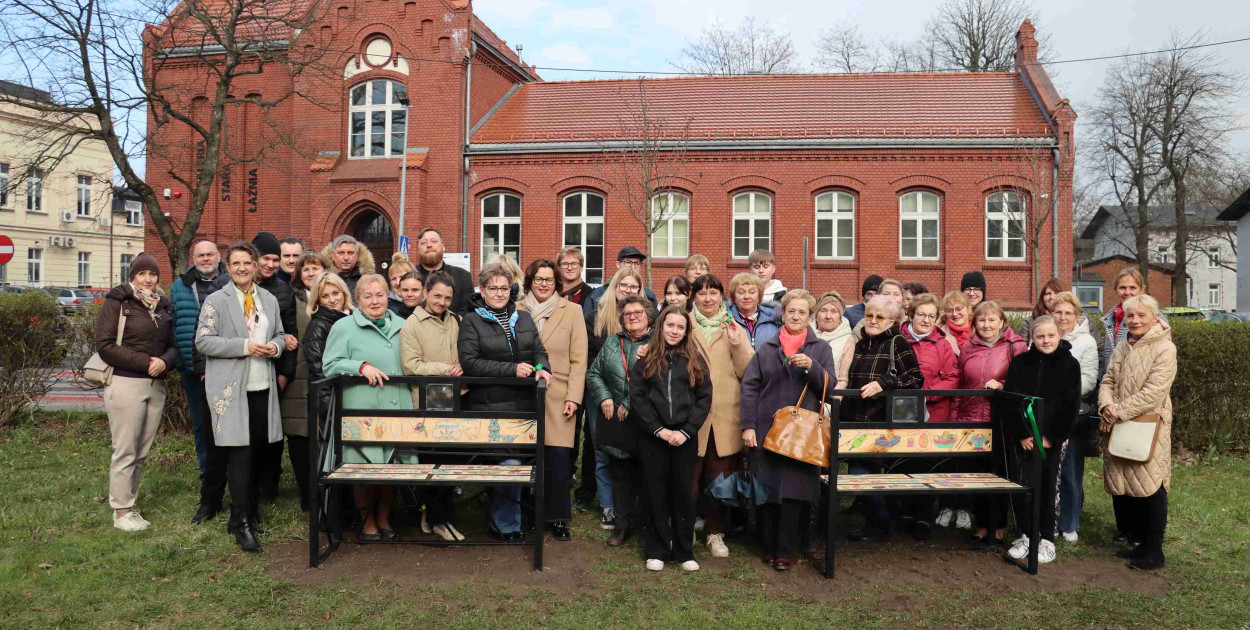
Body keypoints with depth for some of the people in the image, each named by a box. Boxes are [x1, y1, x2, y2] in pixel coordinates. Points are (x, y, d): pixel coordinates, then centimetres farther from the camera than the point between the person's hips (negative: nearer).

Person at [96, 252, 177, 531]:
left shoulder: (164, 307, 13)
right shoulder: (117, 302, -3)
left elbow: (173, 345, 14)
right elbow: (105, 344, -9)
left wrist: (165, 361, -8)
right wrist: (145, 362, -15)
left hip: (156, 386, 5)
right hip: (126, 384, -5)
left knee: (142, 451, 9)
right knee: (125, 451, -2)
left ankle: (130, 505, 19)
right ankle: (121, 512, 8)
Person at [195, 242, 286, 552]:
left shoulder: (269, 300, 13)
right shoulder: (216, 301, -2)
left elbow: (280, 335, 21)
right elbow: (203, 341, -8)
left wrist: (276, 347, -3)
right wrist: (245, 346, -17)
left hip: (263, 387, 5)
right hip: (230, 389, -5)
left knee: (256, 452, 11)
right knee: (239, 453, -7)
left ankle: (249, 510, 24)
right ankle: (241, 523, -2)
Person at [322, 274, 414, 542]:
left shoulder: (402, 326, 16)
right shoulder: (344, 327, 2)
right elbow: (330, 365, -3)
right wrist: (362, 366, -15)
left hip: (398, 409, 4)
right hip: (362, 409, -4)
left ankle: (384, 519, 24)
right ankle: (367, 522, 18)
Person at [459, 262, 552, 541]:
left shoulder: (524, 319, 16)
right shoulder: (471, 322, 0)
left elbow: (539, 351, 15)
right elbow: (469, 362, -10)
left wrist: (541, 368, -9)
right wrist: (512, 369, -17)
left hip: (525, 403, 5)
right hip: (491, 405, -5)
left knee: (527, 460, 7)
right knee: (509, 463, -7)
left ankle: (502, 519, 24)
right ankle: (507, 525, 10)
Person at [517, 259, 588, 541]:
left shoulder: (571, 311, 5)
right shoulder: (517, 311, 8)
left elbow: (578, 359, 2)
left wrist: (573, 397, -6)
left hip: (558, 397, -1)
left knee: (559, 458, -7)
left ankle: (558, 518, 8)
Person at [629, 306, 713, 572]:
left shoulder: (695, 360, 7)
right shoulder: (646, 358, 5)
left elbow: (704, 398, 2)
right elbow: (636, 397, -2)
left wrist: (686, 431, -9)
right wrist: (659, 429, -10)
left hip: (684, 437, 1)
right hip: (652, 437, 0)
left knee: (683, 492, 6)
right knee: (656, 493, 6)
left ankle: (684, 551, 17)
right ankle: (657, 550, 16)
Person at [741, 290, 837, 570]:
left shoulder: (821, 348, 10)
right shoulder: (766, 349, 10)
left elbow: (830, 385, 0)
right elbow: (749, 387, 4)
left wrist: (811, 366, -17)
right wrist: (748, 426, -5)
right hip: (767, 430, 1)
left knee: (795, 490, -4)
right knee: (767, 488, 3)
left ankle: (786, 551, 6)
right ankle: (769, 548, 15)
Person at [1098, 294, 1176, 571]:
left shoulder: (1164, 349, -8)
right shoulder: (1122, 348, 13)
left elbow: (1154, 391, -16)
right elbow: (1108, 381, 12)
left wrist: (1120, 412, -15)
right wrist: (1106, 406, -8)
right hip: (1118, 427, 6)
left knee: (1150, 485, -4)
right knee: (1121, 486, 10)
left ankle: (1153, 551, 6)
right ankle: (1136, 541, 25)